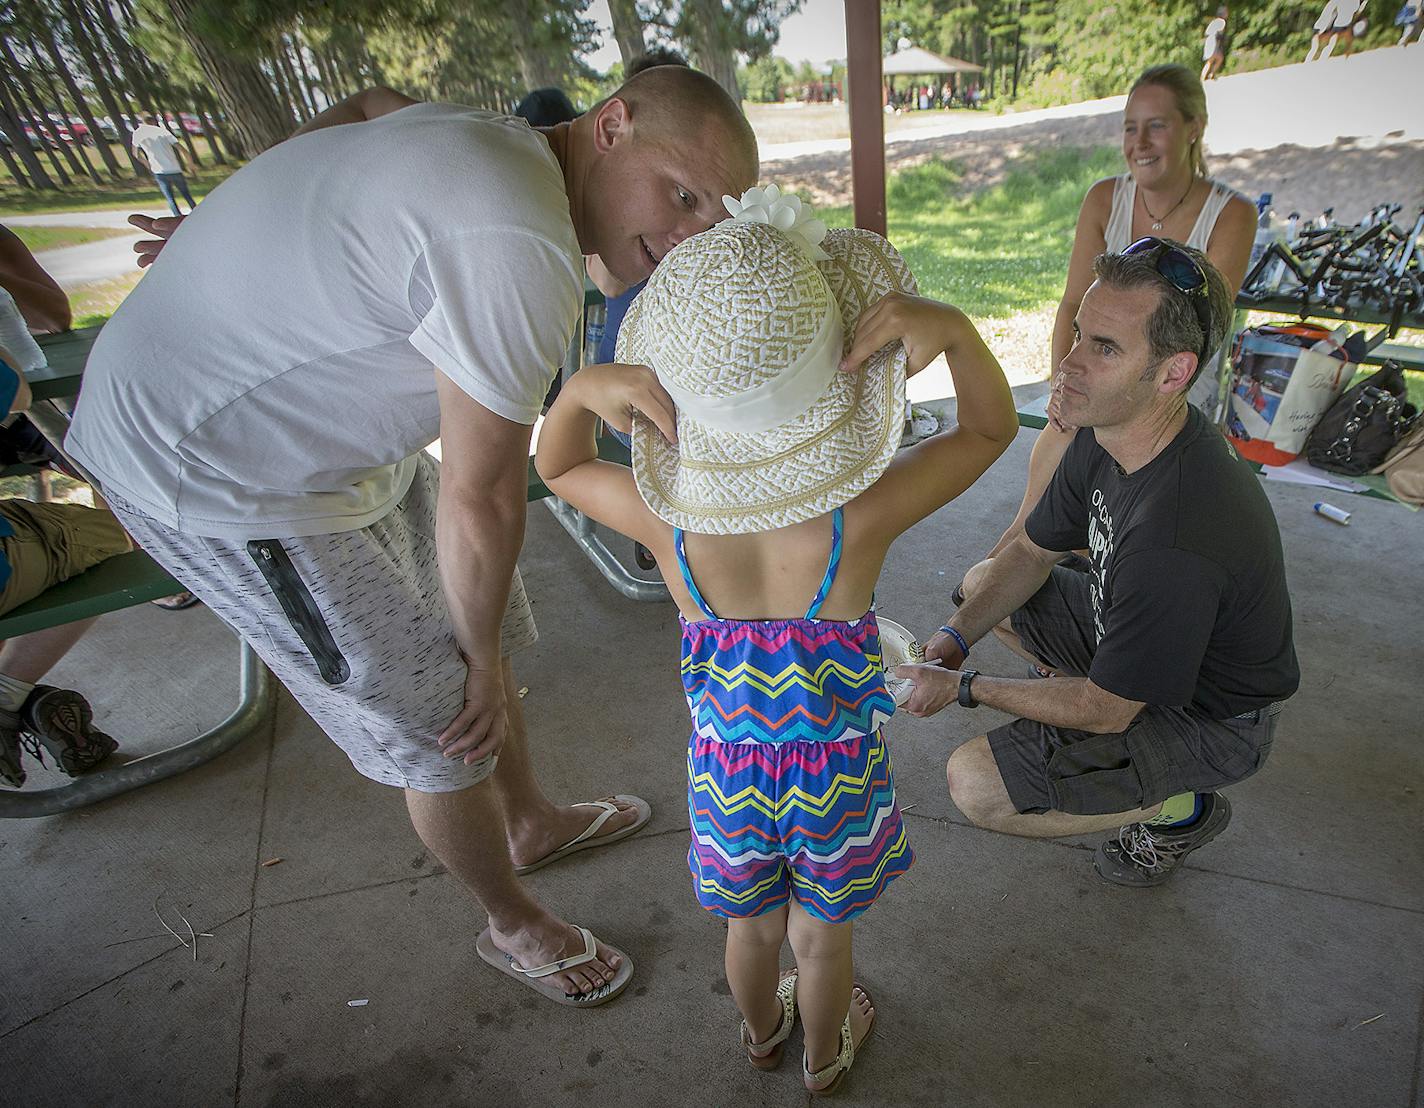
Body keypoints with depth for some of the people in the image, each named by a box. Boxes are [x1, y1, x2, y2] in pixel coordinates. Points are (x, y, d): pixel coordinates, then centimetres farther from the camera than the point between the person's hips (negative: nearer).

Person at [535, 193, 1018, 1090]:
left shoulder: (665, 518, -25)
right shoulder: (862, 514, -29)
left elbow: (556, 466, -3)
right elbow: (992, 428, -10)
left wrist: (581, 391, -22)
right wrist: (954, 331, -27)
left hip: (730, 759, 2)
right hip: (837, 763, -1)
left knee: (753, 923, 31)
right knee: (822, 935, 29)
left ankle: (762, 1031, 63)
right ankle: (825, 1054, 60)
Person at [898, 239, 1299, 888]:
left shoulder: (1174, 544, -41)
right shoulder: (1108, 434, -13)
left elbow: (1103, 709, -27)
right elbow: (1031, 552, -1)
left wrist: (962, 688, -17)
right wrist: (954, 639, -13)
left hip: (1212, 720, -8)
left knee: (976, 785, -19)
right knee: (981, 583, 12)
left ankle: (1181, 809, 5)